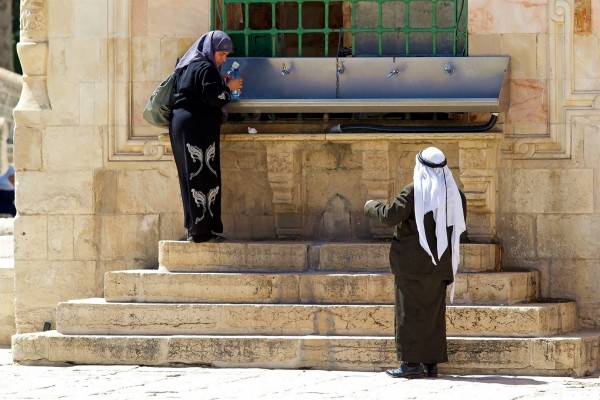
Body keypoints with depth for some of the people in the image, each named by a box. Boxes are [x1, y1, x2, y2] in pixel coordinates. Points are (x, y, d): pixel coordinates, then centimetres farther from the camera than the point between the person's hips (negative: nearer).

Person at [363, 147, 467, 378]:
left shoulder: (414, 191, -13)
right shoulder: (454, 194, 3)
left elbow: (390, 215, -16)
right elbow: (459, 225, 13)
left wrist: (371, 207, 3)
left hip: (412, 263, -5)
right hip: (439, 263, 5)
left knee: (410, 310, -1)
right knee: (434, 311, 11)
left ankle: (412, 362, -4)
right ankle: (431, 362, 12)